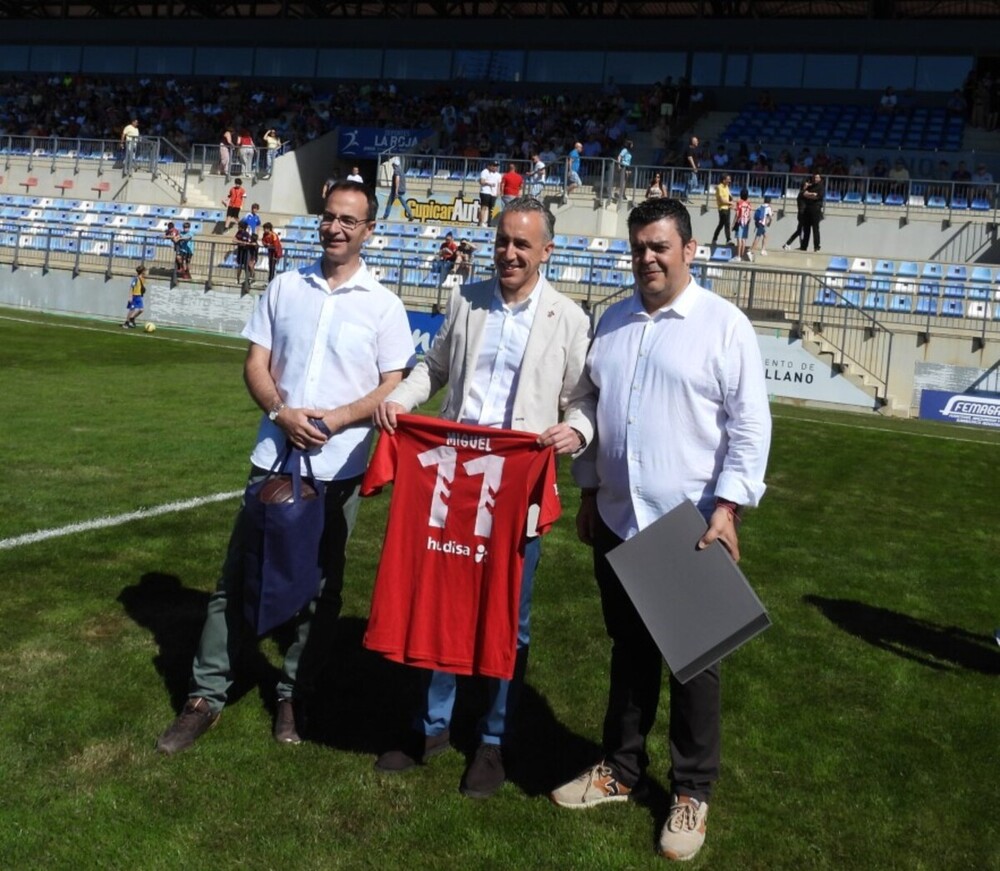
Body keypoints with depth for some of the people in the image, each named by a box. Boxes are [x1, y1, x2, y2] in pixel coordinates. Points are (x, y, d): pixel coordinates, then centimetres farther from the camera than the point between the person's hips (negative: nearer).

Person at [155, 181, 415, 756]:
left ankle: (294, 697, 23)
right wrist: (281, 412, -12)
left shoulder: (383, 304, 0)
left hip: (337, 468, -2)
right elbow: (256, 363, 7)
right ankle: (207, 696, 16)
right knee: (237, 578, 5)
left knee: (320, 589, 8)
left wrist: (335, 420, -17)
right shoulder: (286, 287, 9)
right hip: (274, 457, 2)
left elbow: (393, 389, -3)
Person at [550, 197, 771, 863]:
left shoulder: (724, 324, -7)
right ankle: (622, 770, 32)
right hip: (619, 522, 5)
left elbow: (749, 426, -10)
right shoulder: (614, 322, 10)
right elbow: (587, 406, 15)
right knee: (630, 652, 17)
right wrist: (589, 494, 14)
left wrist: (726, 509, -16)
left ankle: (692, 793, 21)